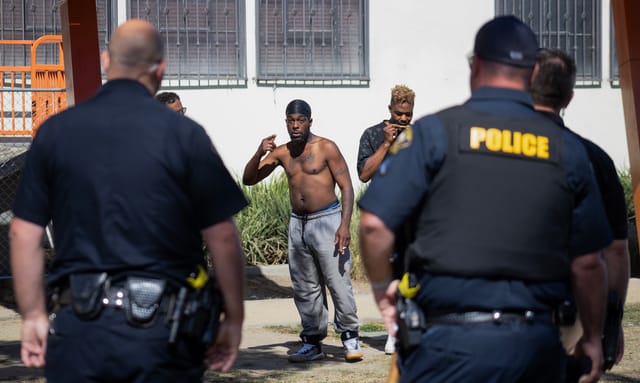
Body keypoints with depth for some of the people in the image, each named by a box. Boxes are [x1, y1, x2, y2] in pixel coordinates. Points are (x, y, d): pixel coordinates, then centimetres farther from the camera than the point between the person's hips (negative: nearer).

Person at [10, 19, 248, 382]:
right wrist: (234, 319, 6)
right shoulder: (184, 134, -5)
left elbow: (24, 233, 4)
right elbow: (222, 236, -4)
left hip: (79, 326, 2)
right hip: (162, 329, -2)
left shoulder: (55, 131, 3)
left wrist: (34, 315, 11)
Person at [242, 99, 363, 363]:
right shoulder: (282, 153, 9)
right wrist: (259, 154, -10)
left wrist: (345, 224, -16)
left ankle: (350, 336, 2)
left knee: (338, 281, -8)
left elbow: (346, 186, -6)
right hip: (297, 223, 5)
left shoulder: (326, 148, -4)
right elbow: (248, 180, 9)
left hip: (326, 220, -5)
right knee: (305, 288, 7)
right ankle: (312, 342, 14)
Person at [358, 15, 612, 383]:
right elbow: (587, 261, 9)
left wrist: (383, 291, 10)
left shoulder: (435, 132, -2)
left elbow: (374, 225, -7)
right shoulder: (567, 149, 7)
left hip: (454, 341, -3)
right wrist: (593, 339, 22)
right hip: (537, 345, 3)